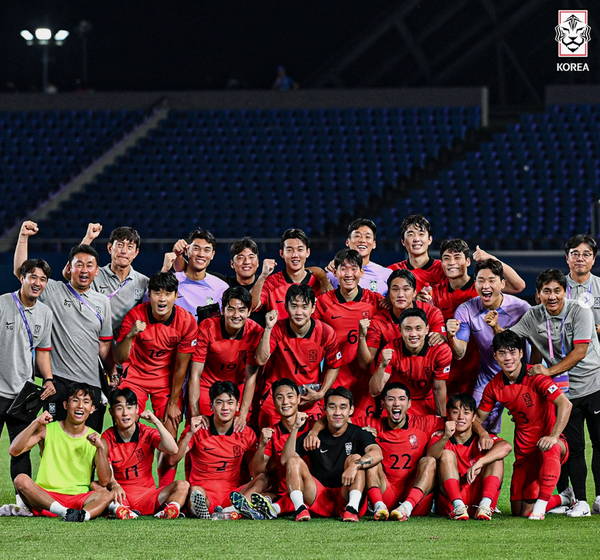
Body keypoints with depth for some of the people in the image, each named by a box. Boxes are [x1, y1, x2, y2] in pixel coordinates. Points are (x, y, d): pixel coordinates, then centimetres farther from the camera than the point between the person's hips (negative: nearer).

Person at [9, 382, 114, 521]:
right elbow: (14, 450, -7)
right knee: (21, 480, -29)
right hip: (45, 496, -1)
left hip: (78, 499, 1)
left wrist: (101, 448, -13)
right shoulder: (47, 430, 5)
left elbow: (104, 481, -1)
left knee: (106, 495, -27)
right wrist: (36, 424, -14)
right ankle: (65, 511, -45)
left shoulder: (96, 439, 7)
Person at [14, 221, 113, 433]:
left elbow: (104, 347, 16)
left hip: (91, 384, 3)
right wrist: (24, 237, -12)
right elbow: (21, 271, -5)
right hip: (58, 383, -3)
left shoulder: (102, 302, 13)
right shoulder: (53, 291, 3)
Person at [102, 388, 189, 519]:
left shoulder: (147, 433, 3)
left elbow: (173, 450, -15)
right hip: (122, 496, -2)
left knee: (183, 486, -23)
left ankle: (164, 513, -52)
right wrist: (113, 484, -33)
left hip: (148, 495, 2)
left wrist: (157, 422, -18)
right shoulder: (107, 438, 0)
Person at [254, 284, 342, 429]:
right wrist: (268, 329, -27)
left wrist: (321, 394, -4)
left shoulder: (326, 333, -7)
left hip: (309, 398, 1)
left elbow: (333, 366, 8)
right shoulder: (277, 330, -10)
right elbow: (261, 360, -21)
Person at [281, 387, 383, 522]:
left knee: (355, 458, -21)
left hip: (346, 498, -2)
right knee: (294, 461, -12)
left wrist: (354, 465, -37)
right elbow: (285, 459, 0)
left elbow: (377, 454, -18)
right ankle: (300, 508, -33)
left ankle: (352, 508, -36)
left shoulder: (358, 434, 4)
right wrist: (295, 428, -11)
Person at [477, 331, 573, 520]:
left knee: (550, 450, -43)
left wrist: (553, 436, -36)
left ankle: (541, 504, -34)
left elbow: (565, 405, -25)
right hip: (524, 451, 5)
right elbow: (478, 417, 12)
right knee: (520, 511, -1)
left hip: (548, 442, -5)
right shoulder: (494, 386, 0)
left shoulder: (535, 377, -16)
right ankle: (564, 500, 27)